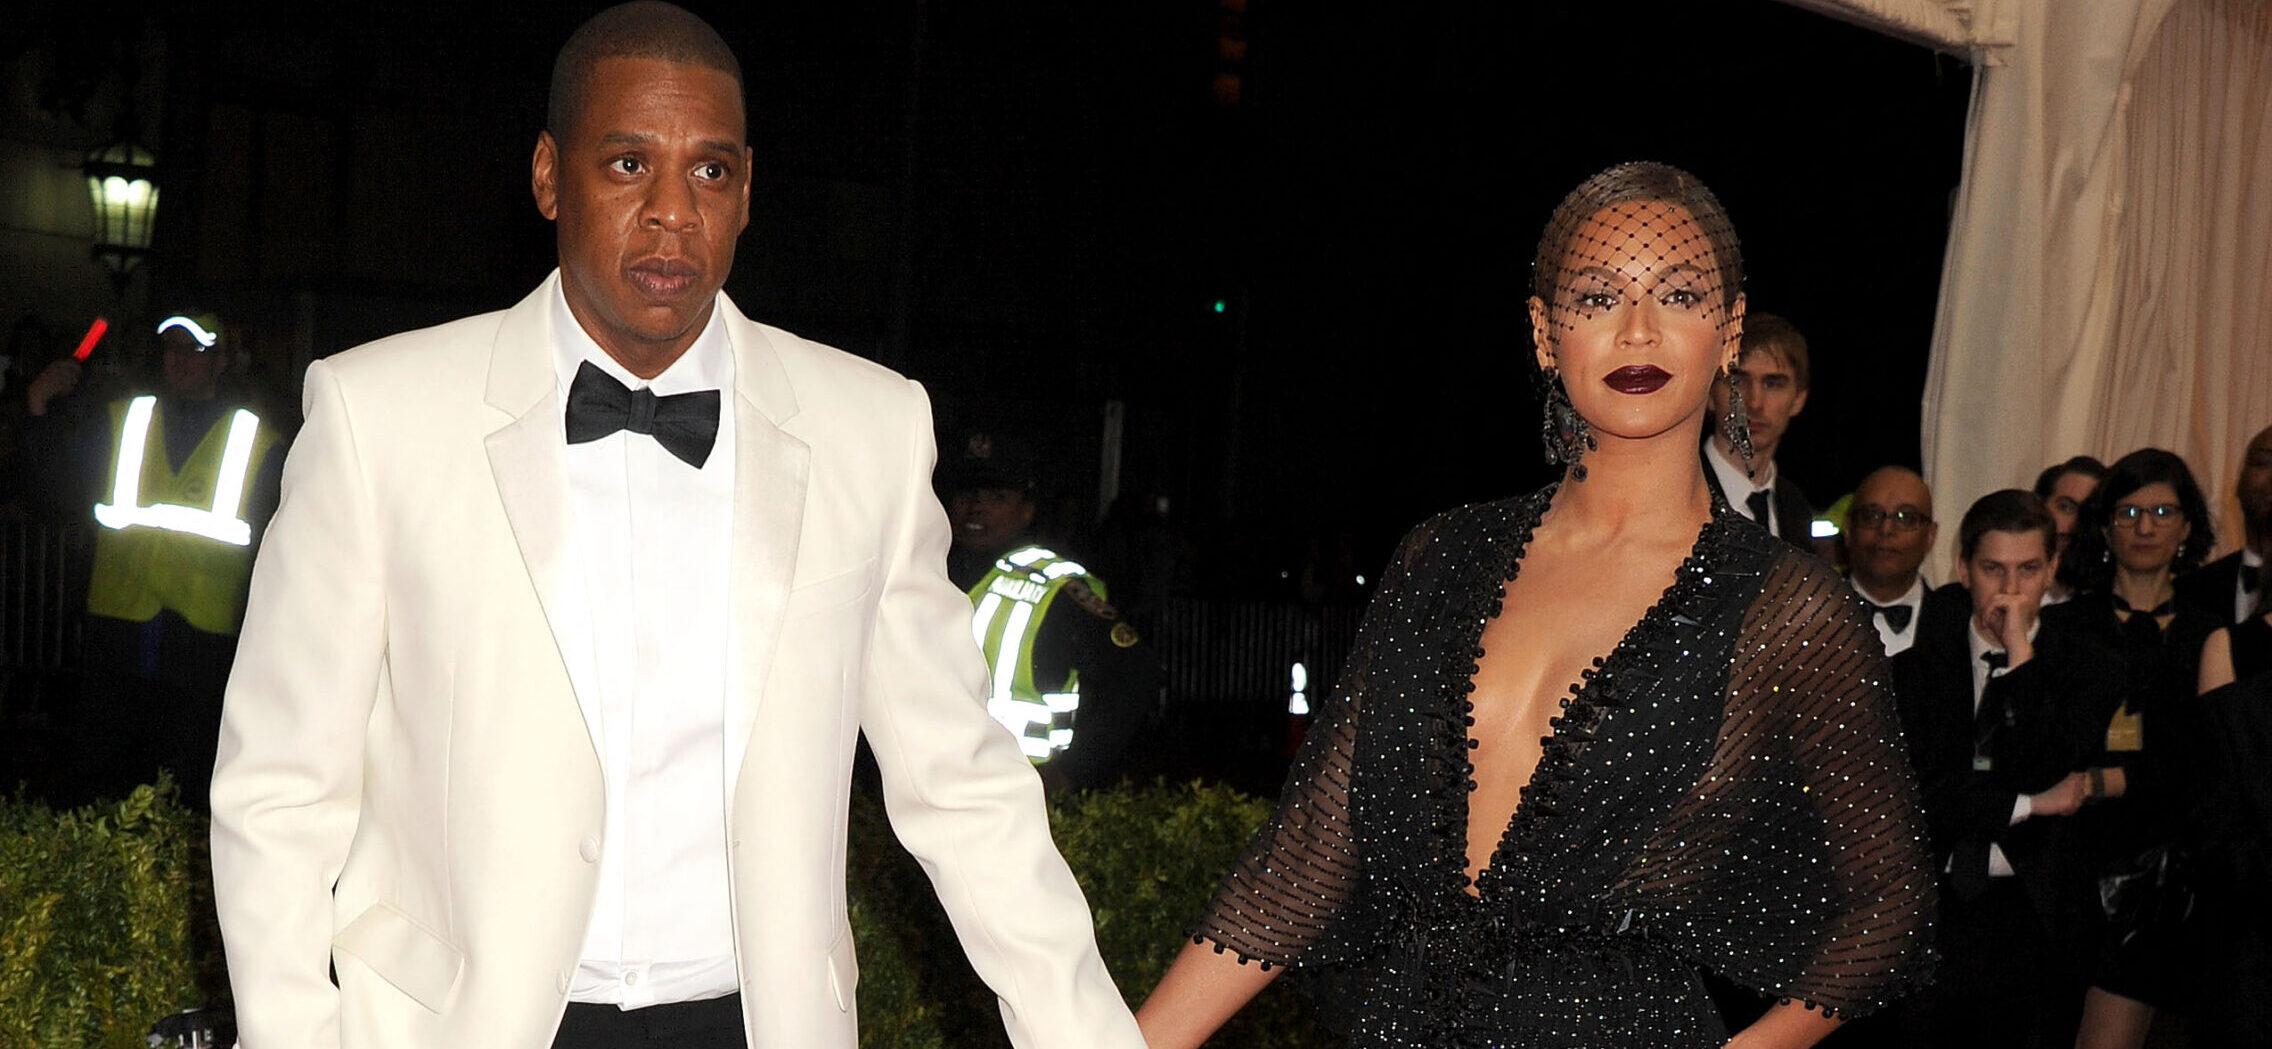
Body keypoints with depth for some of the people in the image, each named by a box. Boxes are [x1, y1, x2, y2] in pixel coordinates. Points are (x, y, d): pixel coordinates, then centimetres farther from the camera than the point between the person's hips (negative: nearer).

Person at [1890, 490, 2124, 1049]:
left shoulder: (2092, 672, 4)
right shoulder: (1914, 672, 5)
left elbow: (2057, 774, -12)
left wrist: (2023, 658, -11)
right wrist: (2031, 803, -8)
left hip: (2037, 924, 0)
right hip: (1931, 915, 1)